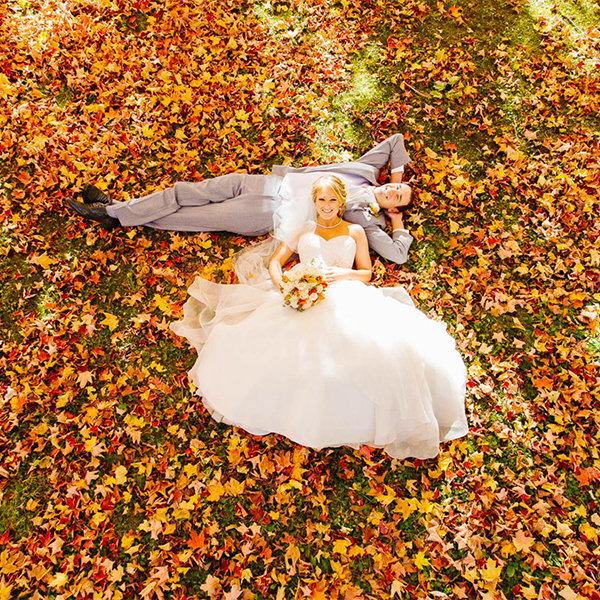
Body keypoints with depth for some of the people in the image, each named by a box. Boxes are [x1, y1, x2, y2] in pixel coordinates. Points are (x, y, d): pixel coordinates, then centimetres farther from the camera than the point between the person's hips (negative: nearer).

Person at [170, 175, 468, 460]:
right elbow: (275, 262, 15)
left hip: (346, 299, 0)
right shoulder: (302, 230, 25)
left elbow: (367, 273, 17)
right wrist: (283, 288, -7)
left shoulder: (355, 231, 24)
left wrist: (343, 274, -6)